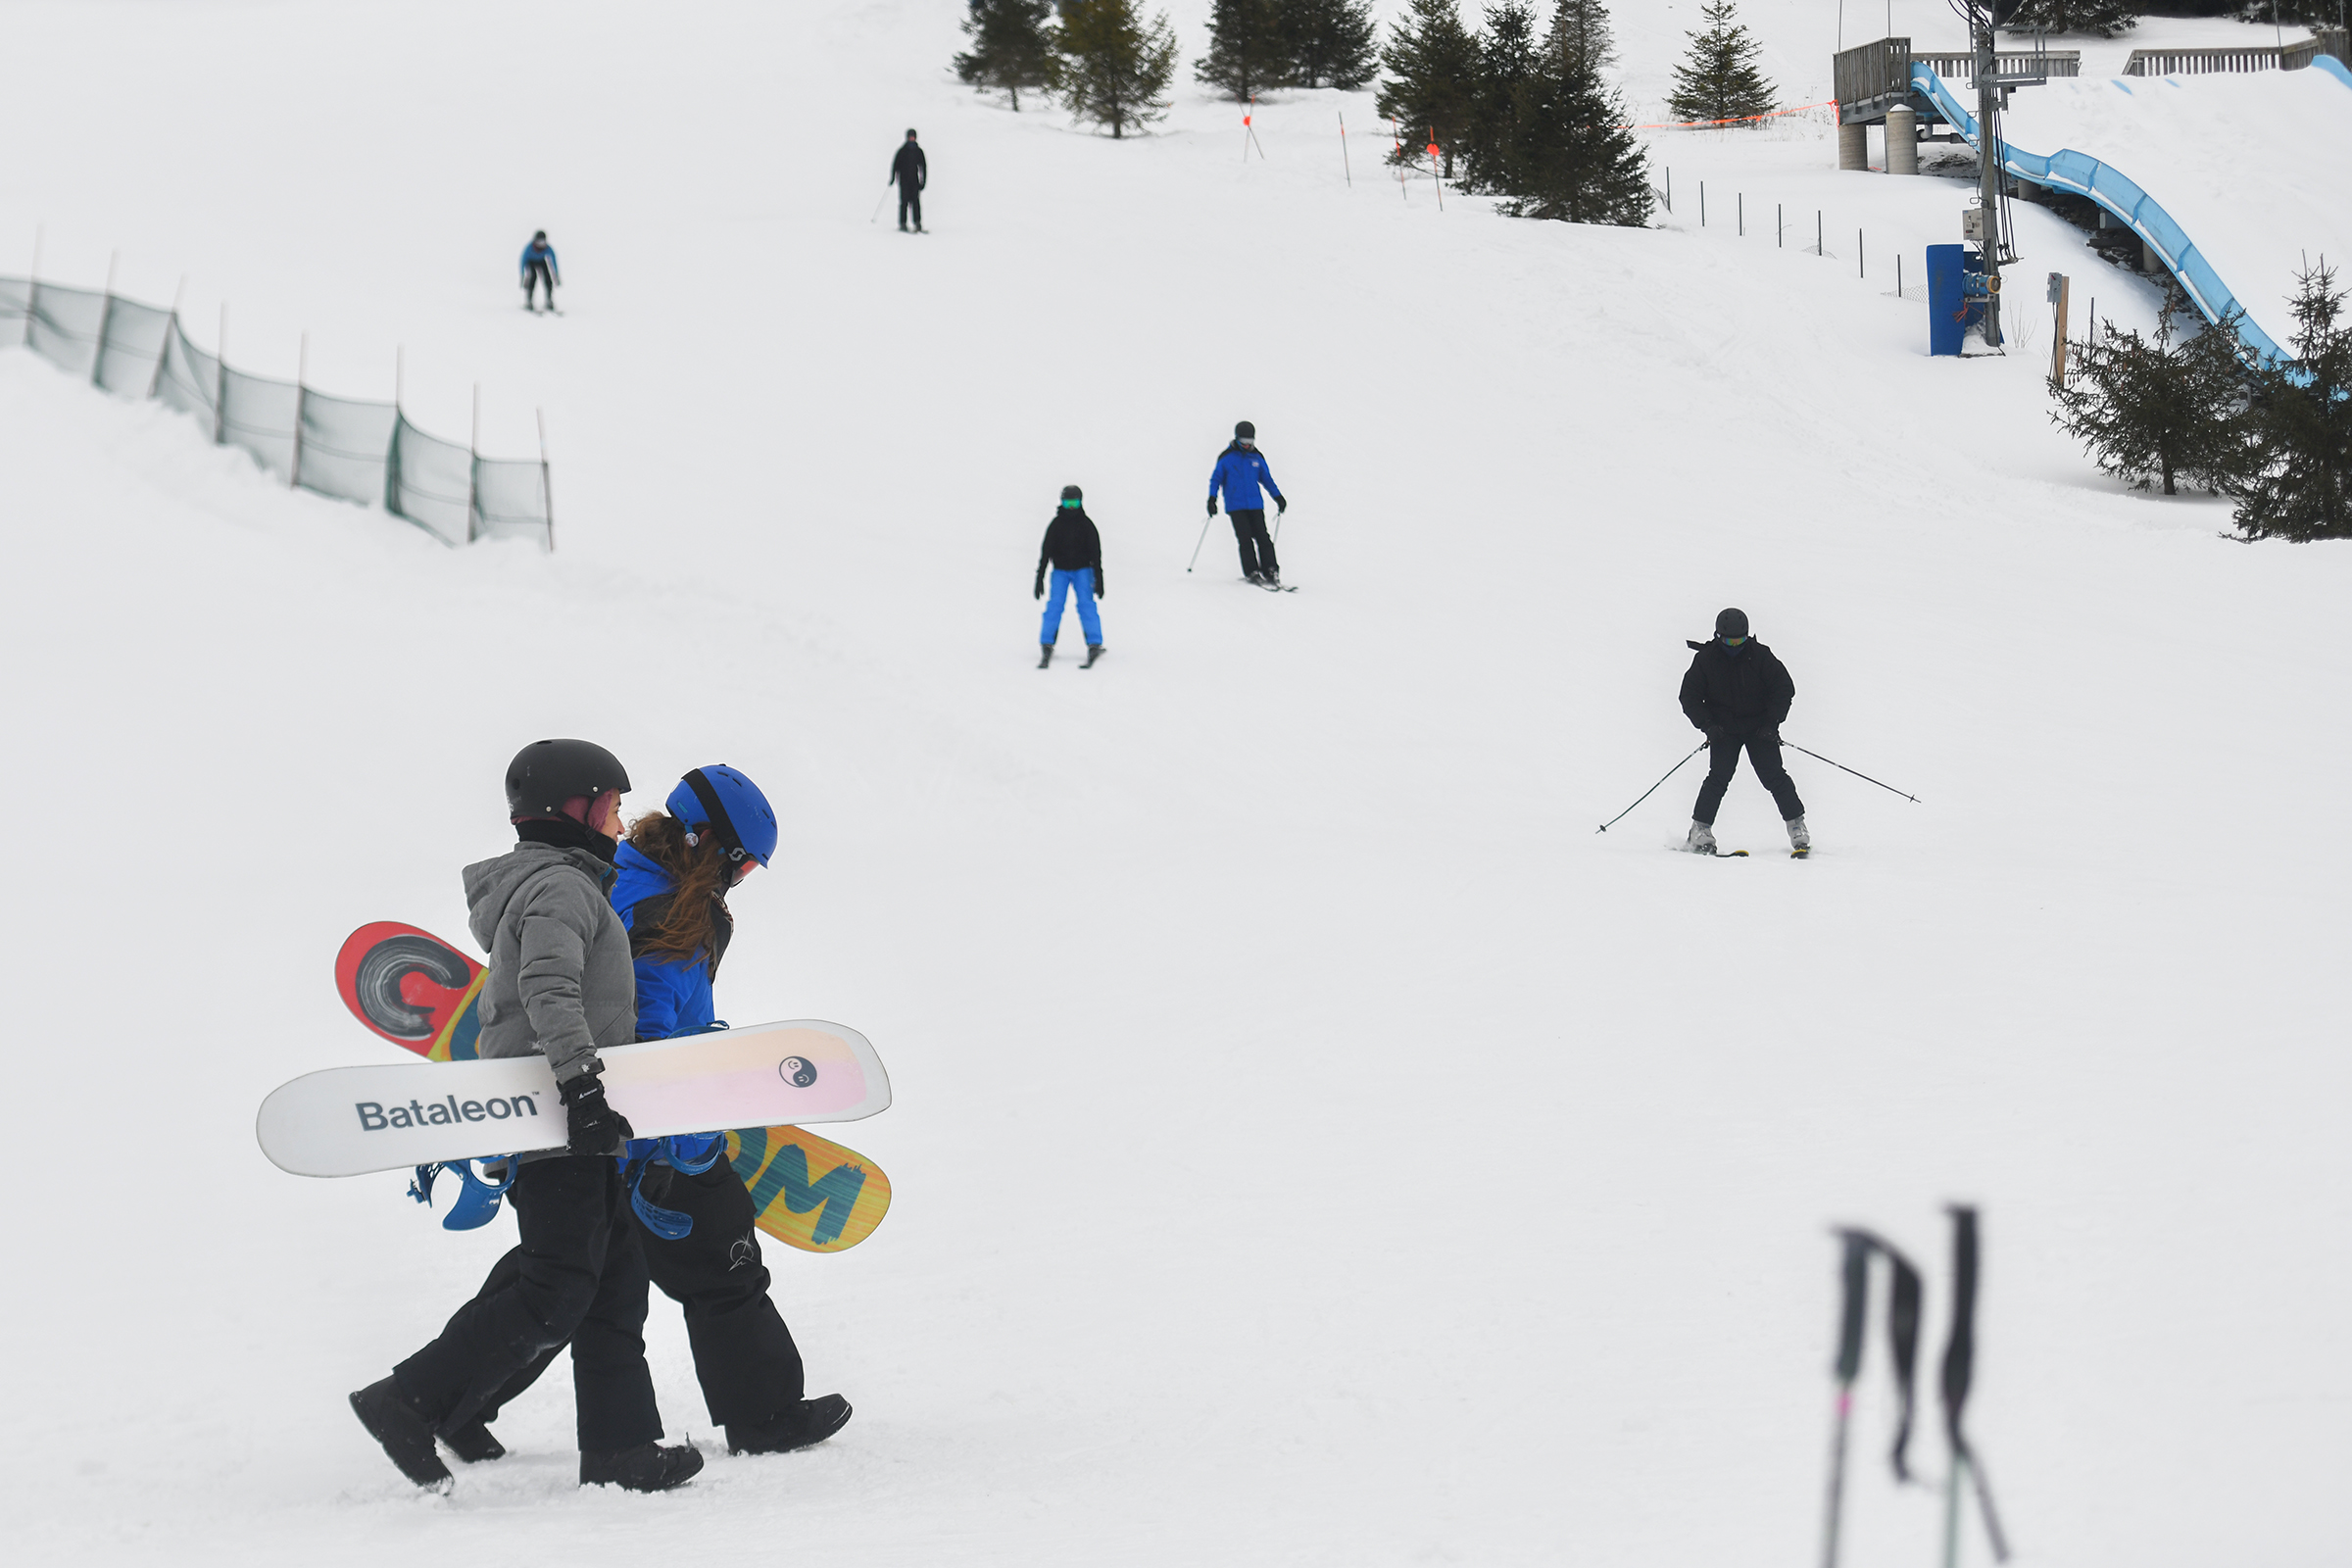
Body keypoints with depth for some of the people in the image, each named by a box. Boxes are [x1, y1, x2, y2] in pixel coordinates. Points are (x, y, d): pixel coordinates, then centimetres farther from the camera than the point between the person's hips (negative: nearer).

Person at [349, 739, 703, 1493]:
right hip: (554, 1122, -11)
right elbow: (550, 989, -26)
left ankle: (620, 1450, 7)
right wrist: (580, 1081, -34)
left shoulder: (563, 886, 23)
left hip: (579, 1124, 11)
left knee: (614, 1282, 8)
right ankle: (411, 1403, -11)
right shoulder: (560, 886, -10)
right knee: (557, 1291, -12)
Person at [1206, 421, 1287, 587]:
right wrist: (1212, 499, -5)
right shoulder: (1226, 458, 1)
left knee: (1262, 538, -7)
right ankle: (1252, 573, -7)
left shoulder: (1257, 457, 9)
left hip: (1255, 505, 2)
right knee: (1245, 539, -11)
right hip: (1235, 506, -2)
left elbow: (1267, 479, 20)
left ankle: (1270, 572, -5)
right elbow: (1216, 479, 7)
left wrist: (1278, 497, 13)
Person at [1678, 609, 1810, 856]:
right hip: (1723, 729, 0)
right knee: (1719, 776, -15)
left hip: (1759, 728, 0)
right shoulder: (1706, 659, -4)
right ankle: (1700, 831, -8)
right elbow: (1690, 697, 1)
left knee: (1773, 775, -9)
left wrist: (1771, 722, -13)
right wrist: (1707, 724, -14)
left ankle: (1797, 826, -1)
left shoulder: (1759, 655, -6)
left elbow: (1784, 688, -2)